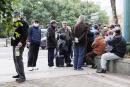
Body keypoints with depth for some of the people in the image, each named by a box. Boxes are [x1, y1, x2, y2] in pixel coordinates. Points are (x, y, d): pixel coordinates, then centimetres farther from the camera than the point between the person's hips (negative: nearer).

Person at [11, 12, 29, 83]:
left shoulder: (23, 23, -9)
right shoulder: (15, 23, 19)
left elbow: (25, 34, -18)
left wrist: (21, 42, -27)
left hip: (19, 44, -10)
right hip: (14, 43, 10)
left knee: (19, 59, -13)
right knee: (15, 59, 15)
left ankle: (22, 77, -11)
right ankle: (19, 73, 28)